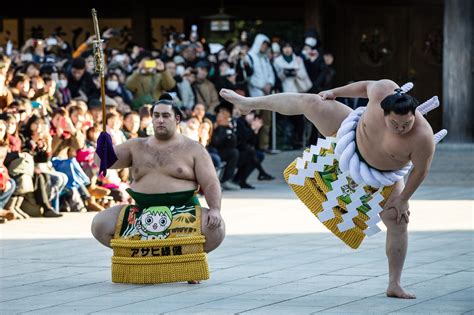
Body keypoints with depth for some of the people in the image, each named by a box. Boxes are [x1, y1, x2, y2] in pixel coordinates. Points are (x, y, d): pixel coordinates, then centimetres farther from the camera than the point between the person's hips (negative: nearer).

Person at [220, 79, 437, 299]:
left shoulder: (422, 136, -39)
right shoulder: (382, 91, -32)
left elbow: (420, 170, -24)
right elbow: (366, 86, -9)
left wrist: (403, 199, -15)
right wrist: (335, 93, 4)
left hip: (382, 174, -2)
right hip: (354, 135, 2)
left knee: (398, 221, -10)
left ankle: (394, 285, 3)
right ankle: (249, 103, 23)